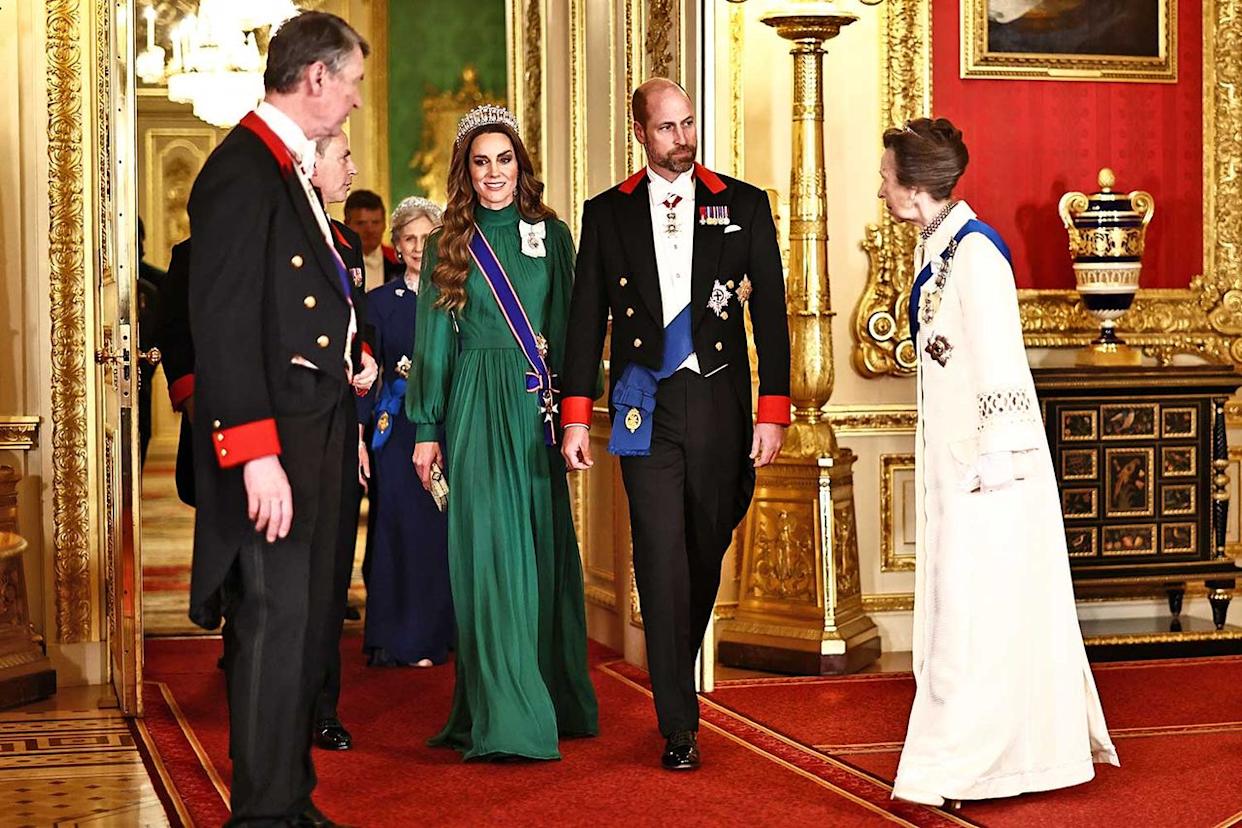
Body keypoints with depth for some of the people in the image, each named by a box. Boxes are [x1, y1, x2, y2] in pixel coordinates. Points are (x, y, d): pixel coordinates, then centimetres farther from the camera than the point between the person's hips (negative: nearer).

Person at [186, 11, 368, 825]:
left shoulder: (293, 170, 15)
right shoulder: (243, 169, -15)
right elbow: (223, 322, -20)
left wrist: (346, 420, 15)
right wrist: (256, 453, -24)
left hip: (318, 438, 10)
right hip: (273, 443, -10)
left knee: (304, 623, 15)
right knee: (274, 622, -4)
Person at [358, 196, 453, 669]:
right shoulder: (380, 302, 7)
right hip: (398, 430, -1)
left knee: (444, 530, 0)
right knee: (399, 528, -4)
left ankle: (436, 634, 11)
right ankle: (399, 641, 2)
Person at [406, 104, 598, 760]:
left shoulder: (551, 235, 9)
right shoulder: (449, 245, 6)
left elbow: (570, 327, 9)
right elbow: (433, 340, 6)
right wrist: (426, 429, 2)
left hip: (538, 411, 2)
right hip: (476, 412, -2)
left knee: (544, 553, 6)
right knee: (491, 555, -6)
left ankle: (556, 699, 18)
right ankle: (504, 719, -6)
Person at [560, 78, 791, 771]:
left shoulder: (744, 205, 6)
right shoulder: (608, 213, 8)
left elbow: (771, 311, 3)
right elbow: (588, 317, 8)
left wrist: (774, 410, -4)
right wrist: (577, 415, 2)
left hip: (720, 401, 1)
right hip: (647, 404, -1)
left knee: (707, 552, 10)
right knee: (662, 559, -6)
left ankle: (679, 679, 34)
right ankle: (679, 726, -2)